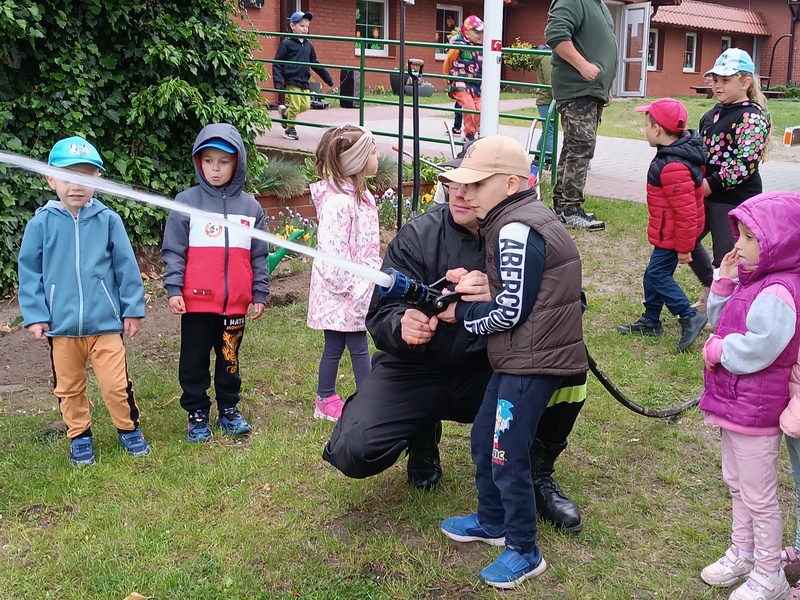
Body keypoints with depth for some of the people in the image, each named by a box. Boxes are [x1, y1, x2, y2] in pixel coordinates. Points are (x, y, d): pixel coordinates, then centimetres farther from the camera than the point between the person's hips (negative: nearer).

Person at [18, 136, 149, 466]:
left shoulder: (108, 220, -6)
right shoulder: (41, 223, -5)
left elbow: (126, 267, 0)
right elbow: (29, 272, 1)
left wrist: (132, 309, 1)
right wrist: (35, 314, -3)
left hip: (105, 323, -1)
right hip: (61, 326, 1)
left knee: (116, 384, 3)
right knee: (69, 388, 15)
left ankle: (129, 428, 27)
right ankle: (79, 436, 34)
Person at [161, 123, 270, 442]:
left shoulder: (250, 207, 5)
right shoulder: (186, 203, -3)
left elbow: (258, 257, 9)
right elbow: (173, 251, -3)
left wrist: (260, 295, 7)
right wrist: (173, 289, -11)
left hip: (235, 305, 2)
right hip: (196, 302, -2)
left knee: (229, 360, 15)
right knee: (194, 362, 8)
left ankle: (229, 409, 29)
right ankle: (197, 414, 21)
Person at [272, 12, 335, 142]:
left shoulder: (308, 45, 11)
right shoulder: (286, 43, -6)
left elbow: (315, 64, 19)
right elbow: (277, 63, -7)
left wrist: (328, 79, 19)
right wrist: (277, 80, -18)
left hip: (304, 82, 6)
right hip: (291, 81, -6)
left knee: (305, 105, 4)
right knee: (295, 106, -2)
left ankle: (285, 111, 28)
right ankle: (290, 129, 18)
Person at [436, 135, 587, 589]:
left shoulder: (516, 231, -20)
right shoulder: (520, 221, 12)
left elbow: (510, 311, -20)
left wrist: (460, 313, -6)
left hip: (533, 363, -10)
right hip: (518, 359, 10)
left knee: (508, 456, -2)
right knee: (484, 438, 20)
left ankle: (525, 552, 15)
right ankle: (492, 521, 39)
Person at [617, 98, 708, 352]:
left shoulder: (673, 167, -30)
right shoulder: (681, 151, 4)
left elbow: (685, 211, -28)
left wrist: (684, 248, -20)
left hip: (672, 235, -10)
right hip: (670, 232, 10)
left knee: (657, 274, -4)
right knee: (656, 274, 16)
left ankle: (689, 317, 0)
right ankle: (651, 321, 27)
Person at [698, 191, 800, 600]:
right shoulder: (752, 281, 3)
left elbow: (754, 351, -32)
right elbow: (720, 319, 12)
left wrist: (716, 351, -15)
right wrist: (724, 281, -2)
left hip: (756, 408, -10)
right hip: (734, 401, 10)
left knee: (758, 496, 7)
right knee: (736, 482, 24)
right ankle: (743, 555, 42)